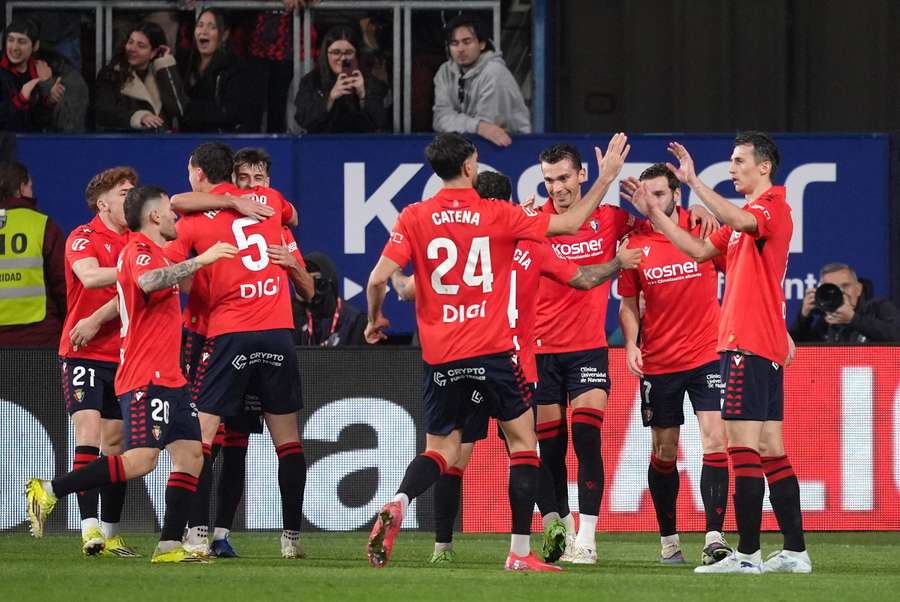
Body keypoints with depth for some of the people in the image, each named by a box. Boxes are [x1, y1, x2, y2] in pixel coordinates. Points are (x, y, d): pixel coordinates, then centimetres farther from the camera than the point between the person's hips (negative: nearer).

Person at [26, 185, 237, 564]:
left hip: (168, 377, 11)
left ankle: (170, 545, -2)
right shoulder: (139, 251, -11)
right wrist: (201, 260, -32)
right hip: (147, 378, -11)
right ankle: (49, 491, -10)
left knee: (190, 454, 1)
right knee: (141, 460, -18)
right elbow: (148, 281, -35)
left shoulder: (151, 251, 22)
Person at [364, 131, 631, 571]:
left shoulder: (414, 218, 0)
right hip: (491, 352, -2)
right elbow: (569, 223, 6)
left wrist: (375, 319, 15)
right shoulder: (499, 215, -2)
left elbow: (379, 278, -5)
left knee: (440, 449, 12)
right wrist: (606, 177, 16)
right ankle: (520, 552, 4)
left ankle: (397, 504, -20)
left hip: (440, 356, 2)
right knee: (523, 441, 10)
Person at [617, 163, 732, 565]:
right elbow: (629, 303, 10)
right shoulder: (635, 244, 1)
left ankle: (714, 537, -16)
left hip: (706, 355, -2)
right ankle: (668, 540, 19)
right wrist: (631, 343, -7)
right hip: (657, 362, 2)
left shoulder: (703, 230, -3)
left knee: (715, 440, -14)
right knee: (663, 452, 8)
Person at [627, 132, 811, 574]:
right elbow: (701, 250, 24)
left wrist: (693, 181, -32)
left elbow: (739, 221, -31)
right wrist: (656, 216, 17)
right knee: (770, 452, 10)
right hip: (768, 351, 10)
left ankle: (748, 553, -14)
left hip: (748, 346, -10)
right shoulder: (747, 216, 21)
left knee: (743, 449, -11)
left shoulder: (772, 207, -9)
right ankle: (795, 550, 11)